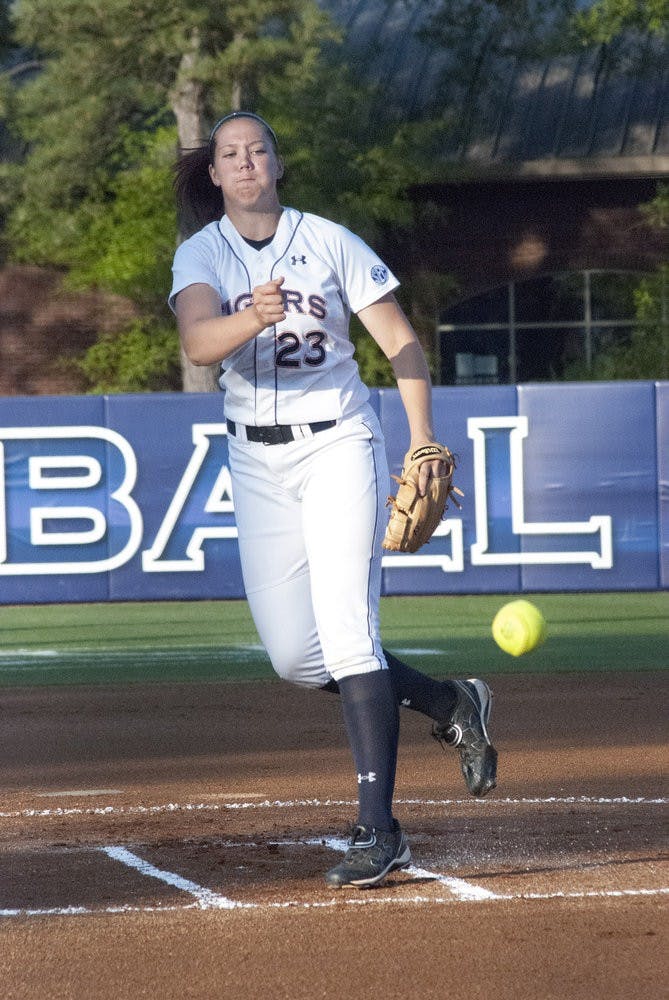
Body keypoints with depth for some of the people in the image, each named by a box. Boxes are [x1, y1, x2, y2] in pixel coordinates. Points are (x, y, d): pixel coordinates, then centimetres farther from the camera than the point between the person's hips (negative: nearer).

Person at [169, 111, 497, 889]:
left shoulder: (329, 241, -3)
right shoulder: (200, 255, 0)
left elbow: (400, 342, -2)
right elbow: (197, 342, -21)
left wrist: (423, 438, -15)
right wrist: (253, 318, -42)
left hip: (338, 445, -3)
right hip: (257, 461, 3)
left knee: (346, 631, -16)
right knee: (293, 656, 3)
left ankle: (378, 829, -18)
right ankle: (451, 706, 25)